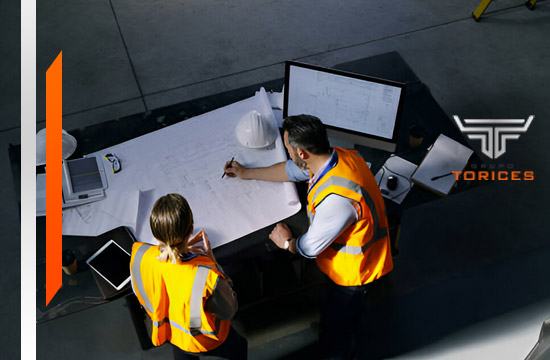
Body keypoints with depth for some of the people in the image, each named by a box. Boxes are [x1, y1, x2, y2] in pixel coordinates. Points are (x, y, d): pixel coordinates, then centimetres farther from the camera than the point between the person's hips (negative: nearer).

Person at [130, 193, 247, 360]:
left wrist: (182, 250, -15)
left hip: (172, 334, 4)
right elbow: (229, 311, -23)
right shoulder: (207, 275, -46)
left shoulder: (139, 255, -32)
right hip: (207, 343, -4)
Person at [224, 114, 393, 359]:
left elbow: (310, 247, -26)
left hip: (353, 270, -8)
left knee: (337, 324, 20)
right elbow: (293, 170, 6)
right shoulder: (336, 155, -14)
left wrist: (287, 242, -3)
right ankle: (327, 330, 62)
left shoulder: (336, 198, -42)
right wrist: (247, 173, 16)